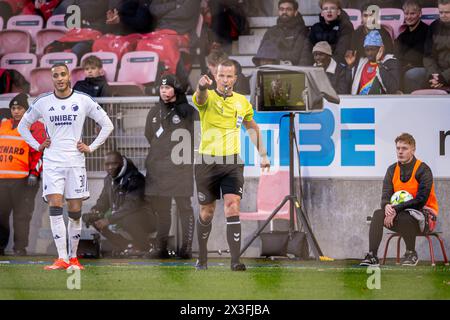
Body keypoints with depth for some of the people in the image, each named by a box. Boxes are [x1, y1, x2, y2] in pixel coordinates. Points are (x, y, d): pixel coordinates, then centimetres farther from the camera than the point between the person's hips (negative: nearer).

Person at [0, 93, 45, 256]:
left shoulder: (35, 127, 2)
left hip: (24, 180, -5)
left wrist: (34, 173, -14)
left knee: (21, 216, -5)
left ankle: (20, 248, 0)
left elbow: (40, 151, -5)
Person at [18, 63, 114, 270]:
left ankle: (73, 257, 14)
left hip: (75, 162, 0)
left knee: (75, 212, 2)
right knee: (55, 208, -14)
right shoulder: (43, 102, 4)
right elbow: (23, 125, 18)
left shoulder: (83, 101, 1)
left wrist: (91, 148, 2)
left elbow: (107, 125, 8)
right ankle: (62, 258, -16)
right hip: (52, 163, 0)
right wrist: (37, 146, 7)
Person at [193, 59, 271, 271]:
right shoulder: (207, 97, -6)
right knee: (207, 212, 9)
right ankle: (202, 257, 30)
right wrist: (202, 86, -56)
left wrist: (262, 154, 19)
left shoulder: (242, 102, 5)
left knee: (232, 208, -15)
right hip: (206, 162, -1)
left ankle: (235, 261, -21)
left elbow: (252, 127, 23)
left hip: (232, 163, 1)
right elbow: (200, 97, -32)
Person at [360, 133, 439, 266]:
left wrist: (396, 210, -28)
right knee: (378, 214, -22)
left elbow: (420, 200, -21)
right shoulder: (392, 170, 6)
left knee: (404, 217, -37)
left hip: (424, 216, -5)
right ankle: (372, 256, -29)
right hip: (400, 212, 5)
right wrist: (386, 206, -27)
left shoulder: (423, 170, -12)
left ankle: (411, 254, -13)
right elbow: (386, 196, -1)